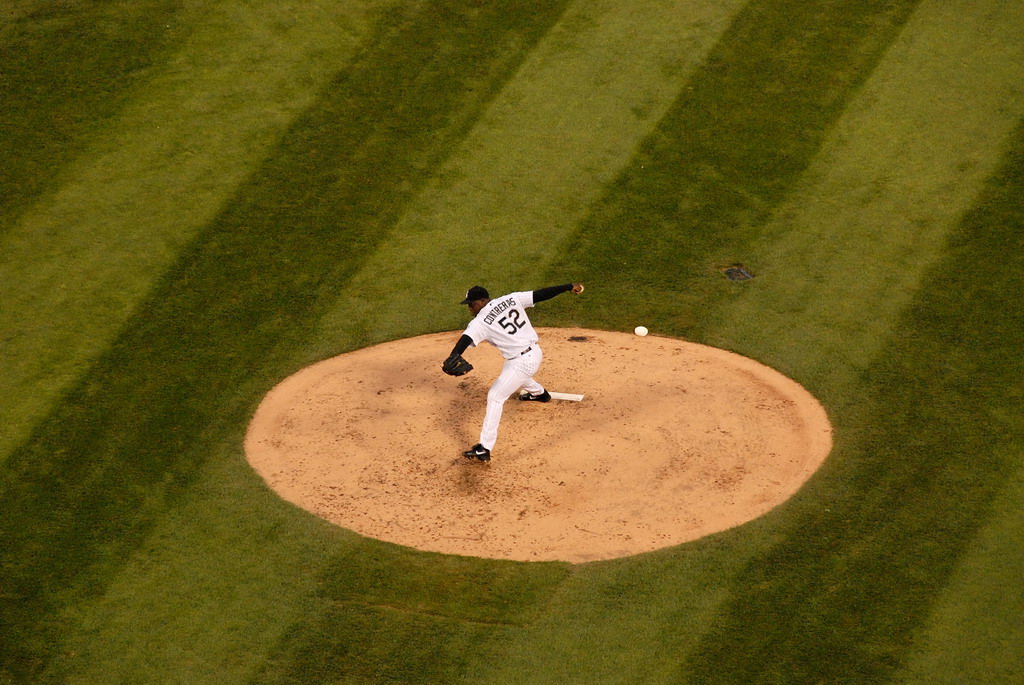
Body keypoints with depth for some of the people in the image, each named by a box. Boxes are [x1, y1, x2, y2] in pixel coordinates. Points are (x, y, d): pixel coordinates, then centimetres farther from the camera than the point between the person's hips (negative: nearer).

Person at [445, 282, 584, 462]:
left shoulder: (481, 321, -14)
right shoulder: (510, 299, 3)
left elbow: (466, 339, -30)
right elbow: (540, 294, 2)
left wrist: (453, 357, -48)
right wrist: (569, 287, 8)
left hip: (522, 362, -9)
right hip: (535, 352, 9)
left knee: (495, 397, -6)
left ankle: (484, 448, -13)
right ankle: (539, 393, 71)